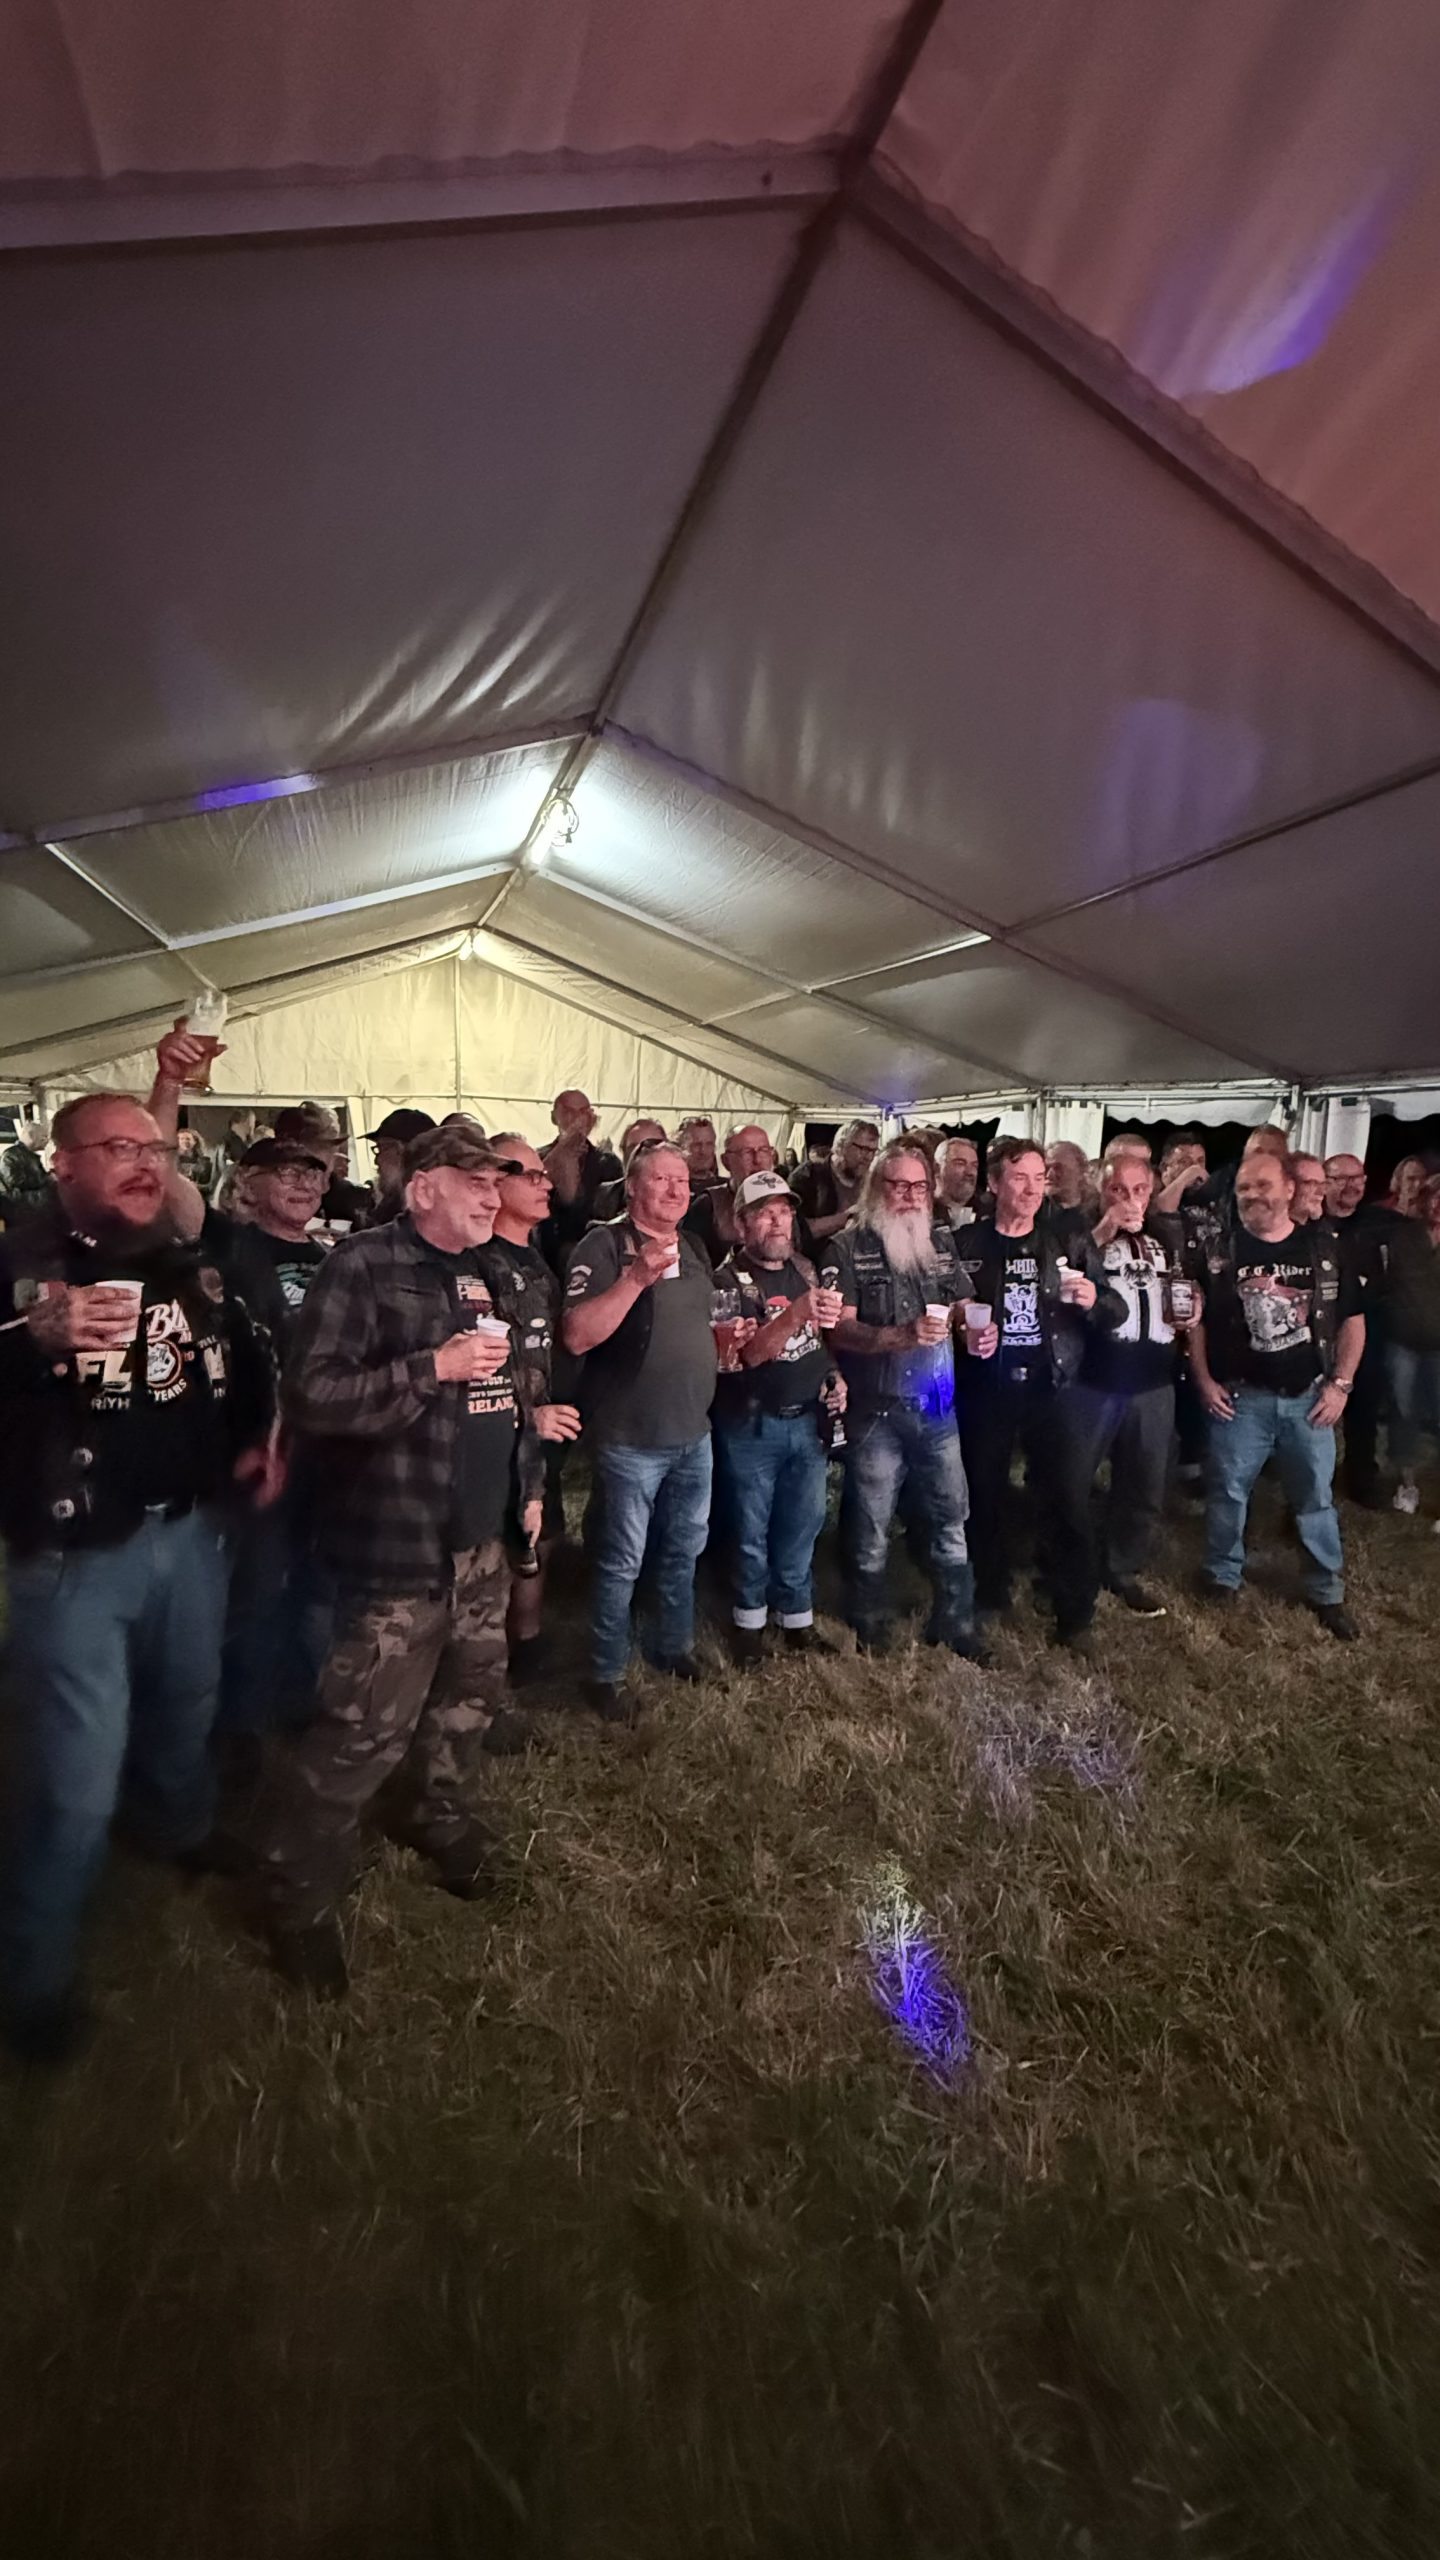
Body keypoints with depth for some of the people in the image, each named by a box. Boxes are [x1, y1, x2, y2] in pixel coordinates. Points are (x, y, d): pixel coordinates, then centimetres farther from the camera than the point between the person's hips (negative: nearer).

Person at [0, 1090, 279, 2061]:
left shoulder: (195, 1264, 4)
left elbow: (248, 1358, 19)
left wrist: (260, 1435, 9)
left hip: (191, 1531, 6)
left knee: (187, 1705, 26)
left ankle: (184, 1831, 55)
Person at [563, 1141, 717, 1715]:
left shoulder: (694, 1249, 11)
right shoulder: (604, 1246, -13)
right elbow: (577, 1336, -25)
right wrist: (637, 1277, -33)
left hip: (693, 1432, 7)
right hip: (631, 1438, -7)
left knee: (683, 1551, 20)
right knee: (621, 1562, 5)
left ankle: (675, 1647, 39)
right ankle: (607, 1675, 22)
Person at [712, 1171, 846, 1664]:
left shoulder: (805, 1270, 8)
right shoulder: (729, 1280, -11)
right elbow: (750, 1351, -22)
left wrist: (835, 1376, 6)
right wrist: (797, 1313, -37)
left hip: (809, 1419, 5)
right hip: (752, 1425, -5)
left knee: (803, 1524, 14)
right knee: (751, 1530, 8)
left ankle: (797, 1620, 29)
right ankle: (749, 1620, 26)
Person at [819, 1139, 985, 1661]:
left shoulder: (941, 1239, 9)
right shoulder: (848, 1247, -7)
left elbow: (959, 1303, 19)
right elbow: (840, 1329, -14)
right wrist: (903, 1335, -26)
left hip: (938, 1407, 5)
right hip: (876, 1410, -4)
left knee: (950, 1520, 13)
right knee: (871, 1529, 8)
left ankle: (955, 1623, 30)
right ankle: (871, 1628, 27)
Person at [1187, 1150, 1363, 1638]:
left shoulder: (1324, 1249, 0)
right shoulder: (1220, 1254, -2)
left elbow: (1352, 1320, 5)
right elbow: (1196, 1322, 4)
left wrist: (1340, 1384, -2)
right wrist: (1205, 1381, -4)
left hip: (1309, 1397, 1)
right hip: (1240, 1397, -1)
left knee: (1315, 1497, 11)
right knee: (1228, 1492, 7)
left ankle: (1327, 1593, 25)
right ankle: (1222, 1577, 24)